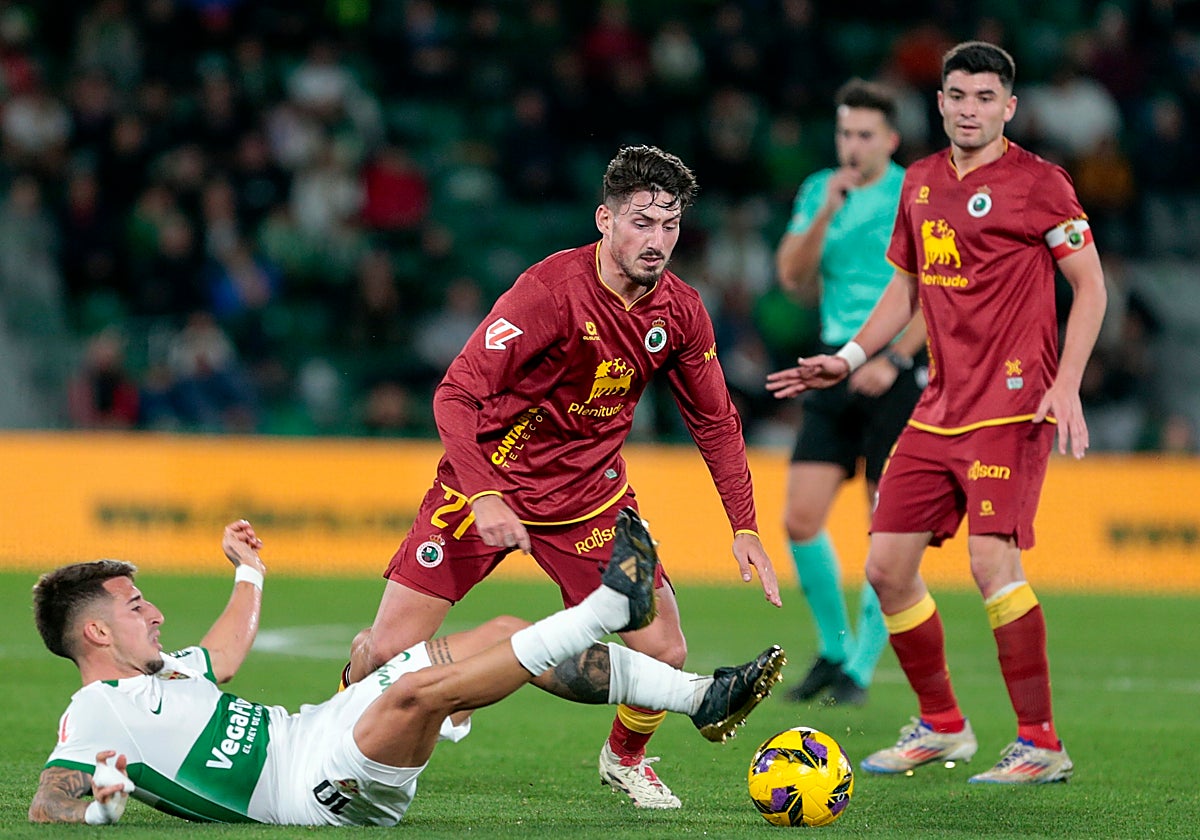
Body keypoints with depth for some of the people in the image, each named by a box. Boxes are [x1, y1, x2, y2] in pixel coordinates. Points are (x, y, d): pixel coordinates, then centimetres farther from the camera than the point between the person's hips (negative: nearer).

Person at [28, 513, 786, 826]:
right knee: (415, 688, -37)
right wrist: (99, 808, -35)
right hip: (319, 784, -10)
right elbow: (45, 808, -16)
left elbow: (224, 655, 40)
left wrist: (249, 573, 49)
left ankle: (701, 698, -4)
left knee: (506, 638, 0)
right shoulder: (96, 714, -6)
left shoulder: (155, 673, 21)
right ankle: (609, 605, -33)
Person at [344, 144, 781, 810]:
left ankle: (625, 760, 24)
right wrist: (484, 496, -35)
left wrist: (745, 529, 2)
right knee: (389, 650, -10)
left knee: (663, 653, -8)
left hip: (588, 493, 4)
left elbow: (714, 421, 8)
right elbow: (457, 394, -24)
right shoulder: (550, 289, -24)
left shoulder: (681, 311, -6)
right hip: (489, 477, -4)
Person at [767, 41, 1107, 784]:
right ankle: (941, 727, 22)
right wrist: (850, 359, 15)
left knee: (992, 559, -20)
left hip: (1011, 404, -7)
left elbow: (1090, 286, -5)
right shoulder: (920, 183, 13)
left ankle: (1043, 745, -12)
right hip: (939, 408, 7)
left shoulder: (1038, 184, -6)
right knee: (886, 567, 4)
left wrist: (1066, 386, -15)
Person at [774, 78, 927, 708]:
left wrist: (894, 359, -16)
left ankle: (860, 670, 7)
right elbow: (794, 278, 2)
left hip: (897, 375, -4)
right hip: (835, 370, 4)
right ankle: (833, 648, 15)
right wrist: (827, 212, -11)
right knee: (800, 519, -5)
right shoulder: (818, 191, 10)